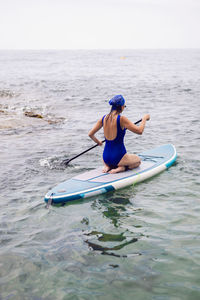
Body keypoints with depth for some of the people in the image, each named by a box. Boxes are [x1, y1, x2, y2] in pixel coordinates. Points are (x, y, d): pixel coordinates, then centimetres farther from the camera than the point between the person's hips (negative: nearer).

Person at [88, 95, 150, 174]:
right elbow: (139, 131, -18)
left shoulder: (104, 118, 0)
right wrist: (144, 118, -1)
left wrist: (98, 142, 25)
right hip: (118, 157, -5)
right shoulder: (121, 119, -17)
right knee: (138, 160, 25)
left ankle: (107, 166, 8)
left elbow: (90, 134, 5)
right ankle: (121, 168, -3)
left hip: (106, 158, 6)